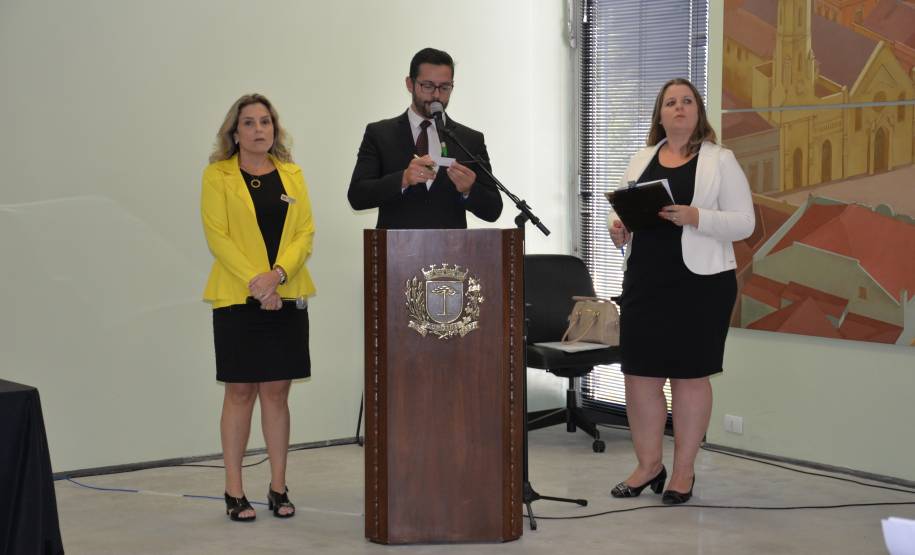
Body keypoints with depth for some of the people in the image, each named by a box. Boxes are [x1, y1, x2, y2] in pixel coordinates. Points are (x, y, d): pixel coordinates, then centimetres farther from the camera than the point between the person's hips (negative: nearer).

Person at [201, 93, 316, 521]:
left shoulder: (292, 174, 11)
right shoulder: (217, 176, 1)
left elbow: (305, 232, 4)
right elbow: (217, 236, -7)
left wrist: (277, 274, -13)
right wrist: (255, 281, -17)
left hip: (287, 298, 3)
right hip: (237, 298, -3)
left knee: (277, 391, 6)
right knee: (240, 392, 0)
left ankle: (278, 488, 13)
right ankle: (234, 492, 7)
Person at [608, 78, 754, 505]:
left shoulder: (720, 161, 0)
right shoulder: (641, 160, 14)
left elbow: (743, 222, -6)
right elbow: (627, 214, 19)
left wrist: (695, 217, -21)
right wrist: (619, 230, -4)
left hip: (699, 281, -4)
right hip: (644, 280, 5)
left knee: (690, 374, 1)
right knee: (639, 372, 4)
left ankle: (683, 470, 11)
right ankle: (648, 465, 18)